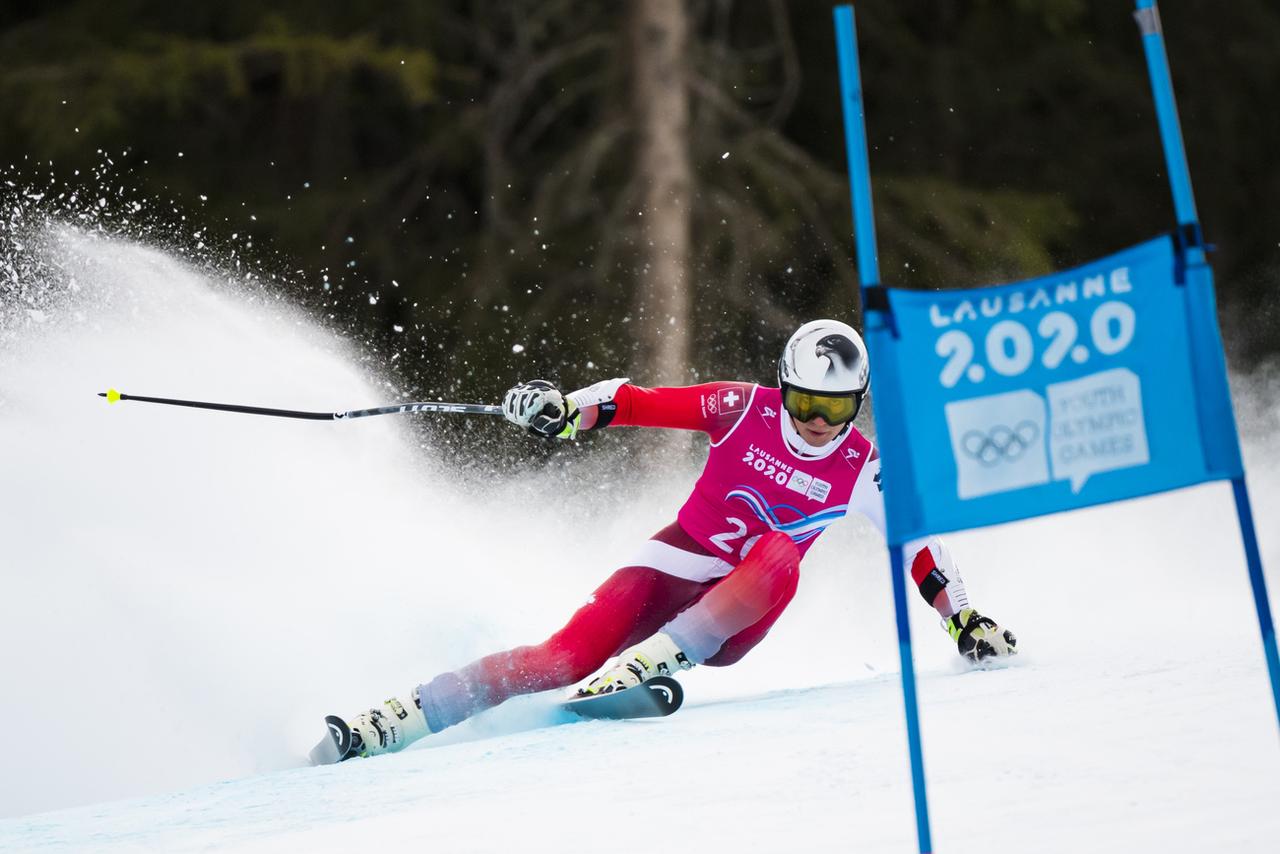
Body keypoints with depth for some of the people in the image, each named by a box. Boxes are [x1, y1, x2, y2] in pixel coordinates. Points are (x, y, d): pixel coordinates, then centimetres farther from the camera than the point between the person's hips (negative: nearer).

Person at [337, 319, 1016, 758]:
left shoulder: (862, 469, -4)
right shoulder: (745, 409, -7)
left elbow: (921, 542, 4)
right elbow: (643, 403, -10)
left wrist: (964, 619, -3)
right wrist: (567, 408, -25)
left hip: (739, 616, 1)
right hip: (675, 565, -1)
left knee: (779, 553, -35)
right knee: (565, 656, -22)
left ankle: (652, 661, -38)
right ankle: (401, 719, -18)